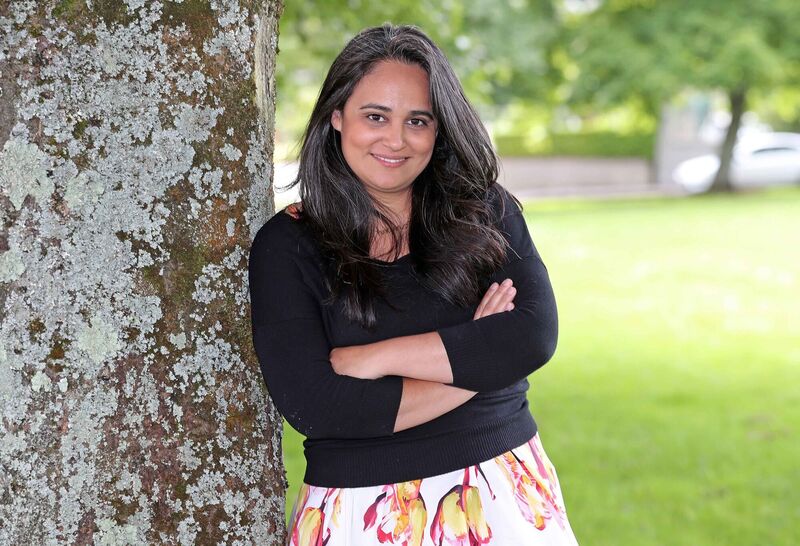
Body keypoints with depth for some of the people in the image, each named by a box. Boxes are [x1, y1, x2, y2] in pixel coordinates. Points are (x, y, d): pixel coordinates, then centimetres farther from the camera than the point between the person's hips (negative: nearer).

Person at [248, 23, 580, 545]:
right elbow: (310, 405, -15)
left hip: (505, 498, 2)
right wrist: (472, 362, -13)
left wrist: (373, 358, -16)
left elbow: (534, 336, -13)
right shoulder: (287, 244, -5)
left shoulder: (487, 213, 1)